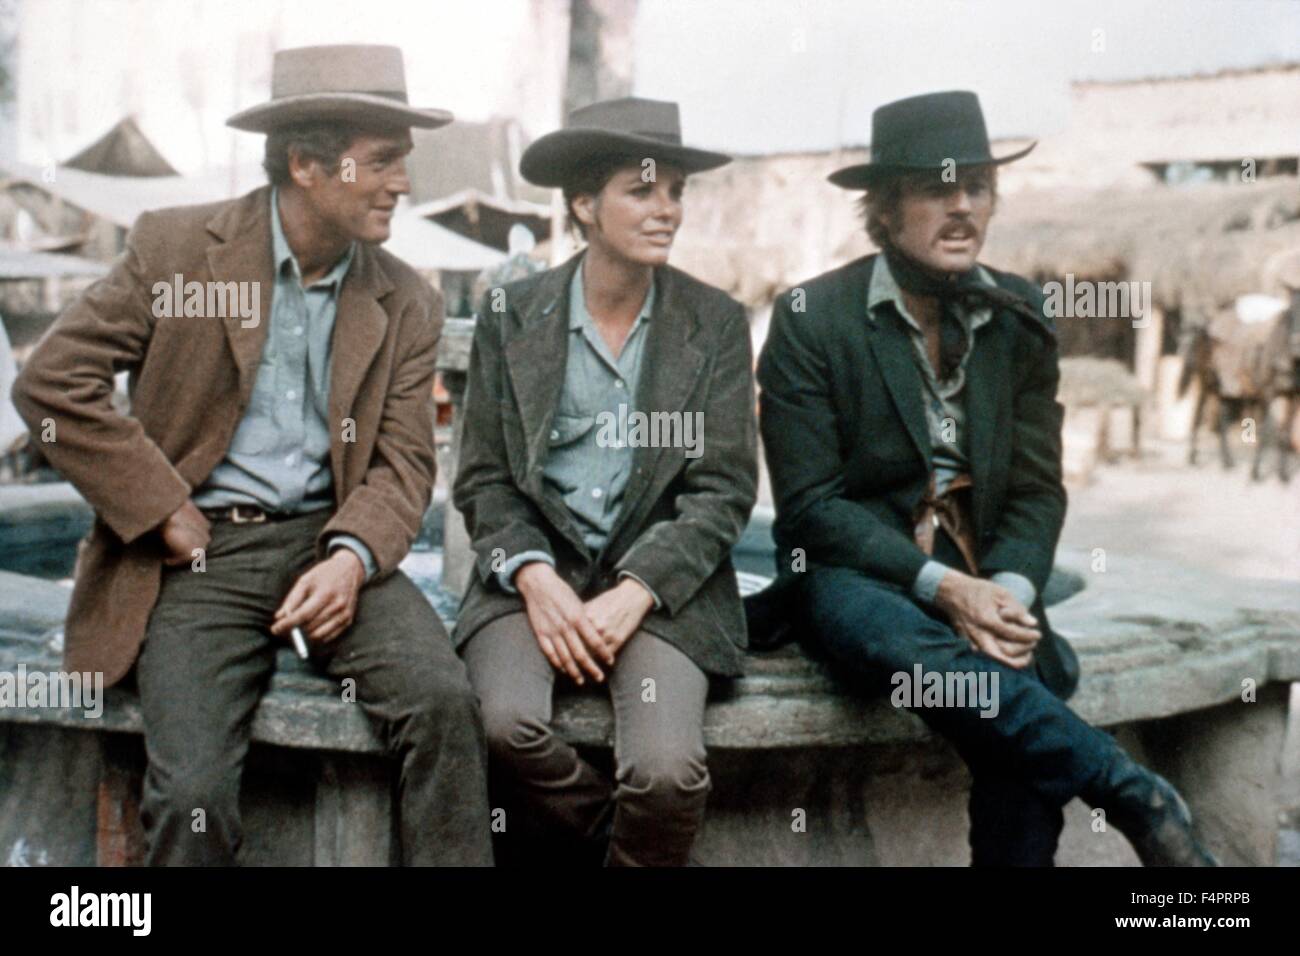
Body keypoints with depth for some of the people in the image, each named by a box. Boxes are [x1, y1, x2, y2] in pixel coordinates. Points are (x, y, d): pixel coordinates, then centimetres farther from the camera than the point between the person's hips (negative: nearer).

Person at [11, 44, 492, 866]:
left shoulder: (407, 304, 8)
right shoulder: (177, 245, 0)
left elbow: (404, 461, 5)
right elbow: (52, 381, -3)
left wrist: (352, 557, -16)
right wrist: (163, 510, -7)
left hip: (328, 541, 3)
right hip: (198, 553, -2)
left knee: (444, 699, -24)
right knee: (193, 795, -22)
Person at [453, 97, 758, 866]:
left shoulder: (716, 325, 5)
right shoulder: (511, 315, 7)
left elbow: (724, 491, 0)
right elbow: (484, 479, 6)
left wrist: (634, 594, -13)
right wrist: (534, 578, -13)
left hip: (660, 581, -1)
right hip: (536, 571, 1)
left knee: (667, 771, -26)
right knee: (511, 723, -28)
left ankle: (641, 853, 9)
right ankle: (617, 842, 1)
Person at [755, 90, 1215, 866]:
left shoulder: (1020, 318, 7)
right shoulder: (811, 318, -5)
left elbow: (1038, 490, 7)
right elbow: (809, 504, -8)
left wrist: (1010, 591, -15)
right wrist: (938, 586, -21)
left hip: (980, 575, 3)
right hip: (853, 574, -3)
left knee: (1024, 669, -31)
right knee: (918, 652, -37)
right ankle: (1140, 799, -27)